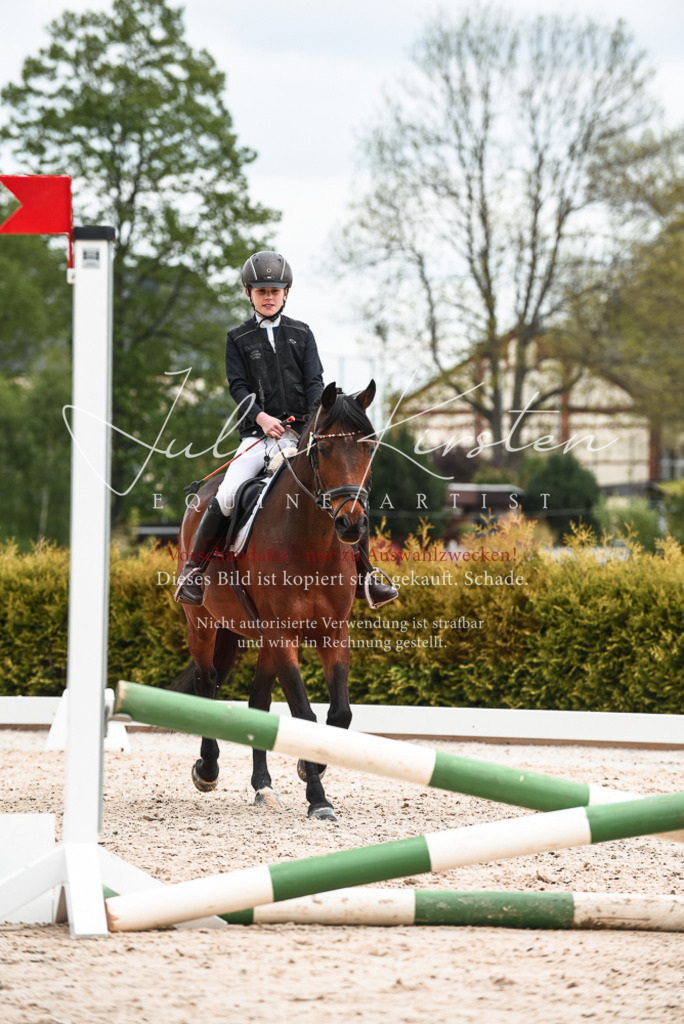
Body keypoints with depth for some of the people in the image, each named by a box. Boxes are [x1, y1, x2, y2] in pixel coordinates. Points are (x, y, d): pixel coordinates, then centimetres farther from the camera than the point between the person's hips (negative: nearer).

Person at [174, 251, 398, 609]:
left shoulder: (301, 334, 12)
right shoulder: (238, 338, 9)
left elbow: (315, 381, 5)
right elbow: (238, 386, 1)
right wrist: (260, 416, -16)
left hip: (300, 430, 2)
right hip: (258, 433, -2)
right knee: (227, 496, -23)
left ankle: (364, 575, 0)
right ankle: (193, 569, -8)